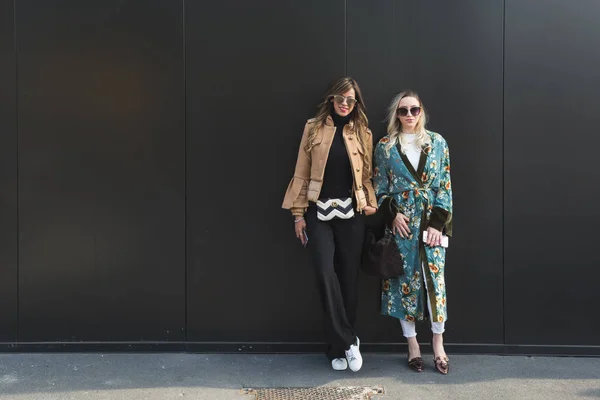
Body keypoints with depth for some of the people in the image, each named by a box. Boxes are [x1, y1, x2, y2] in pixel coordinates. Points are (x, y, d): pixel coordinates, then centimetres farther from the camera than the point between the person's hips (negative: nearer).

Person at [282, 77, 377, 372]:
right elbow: (302, 173, 3)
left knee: (348, 276, 4)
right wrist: (298, 213, 0)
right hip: (319, 212, -1)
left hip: (350, 213, 1)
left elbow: (366, 175, 12)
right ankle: (348, 341, 1)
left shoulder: (362, 133, 8)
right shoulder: (314, 128, 4)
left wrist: (370, 203, -3)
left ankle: (338, 346, 19)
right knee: (325, 273, -13)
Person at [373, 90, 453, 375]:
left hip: (432, 221, 0)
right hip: (401, 221, 0)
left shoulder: (437, 142, 5)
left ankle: (438, 345, 12)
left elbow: (445, 186, 2)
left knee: (435, 278, -4)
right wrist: (393, 214, -10)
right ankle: (412, 345, 17)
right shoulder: (385, 146, 4)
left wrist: (438, 222, -6)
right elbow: (379, 187, 5)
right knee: (405, 280, 3)